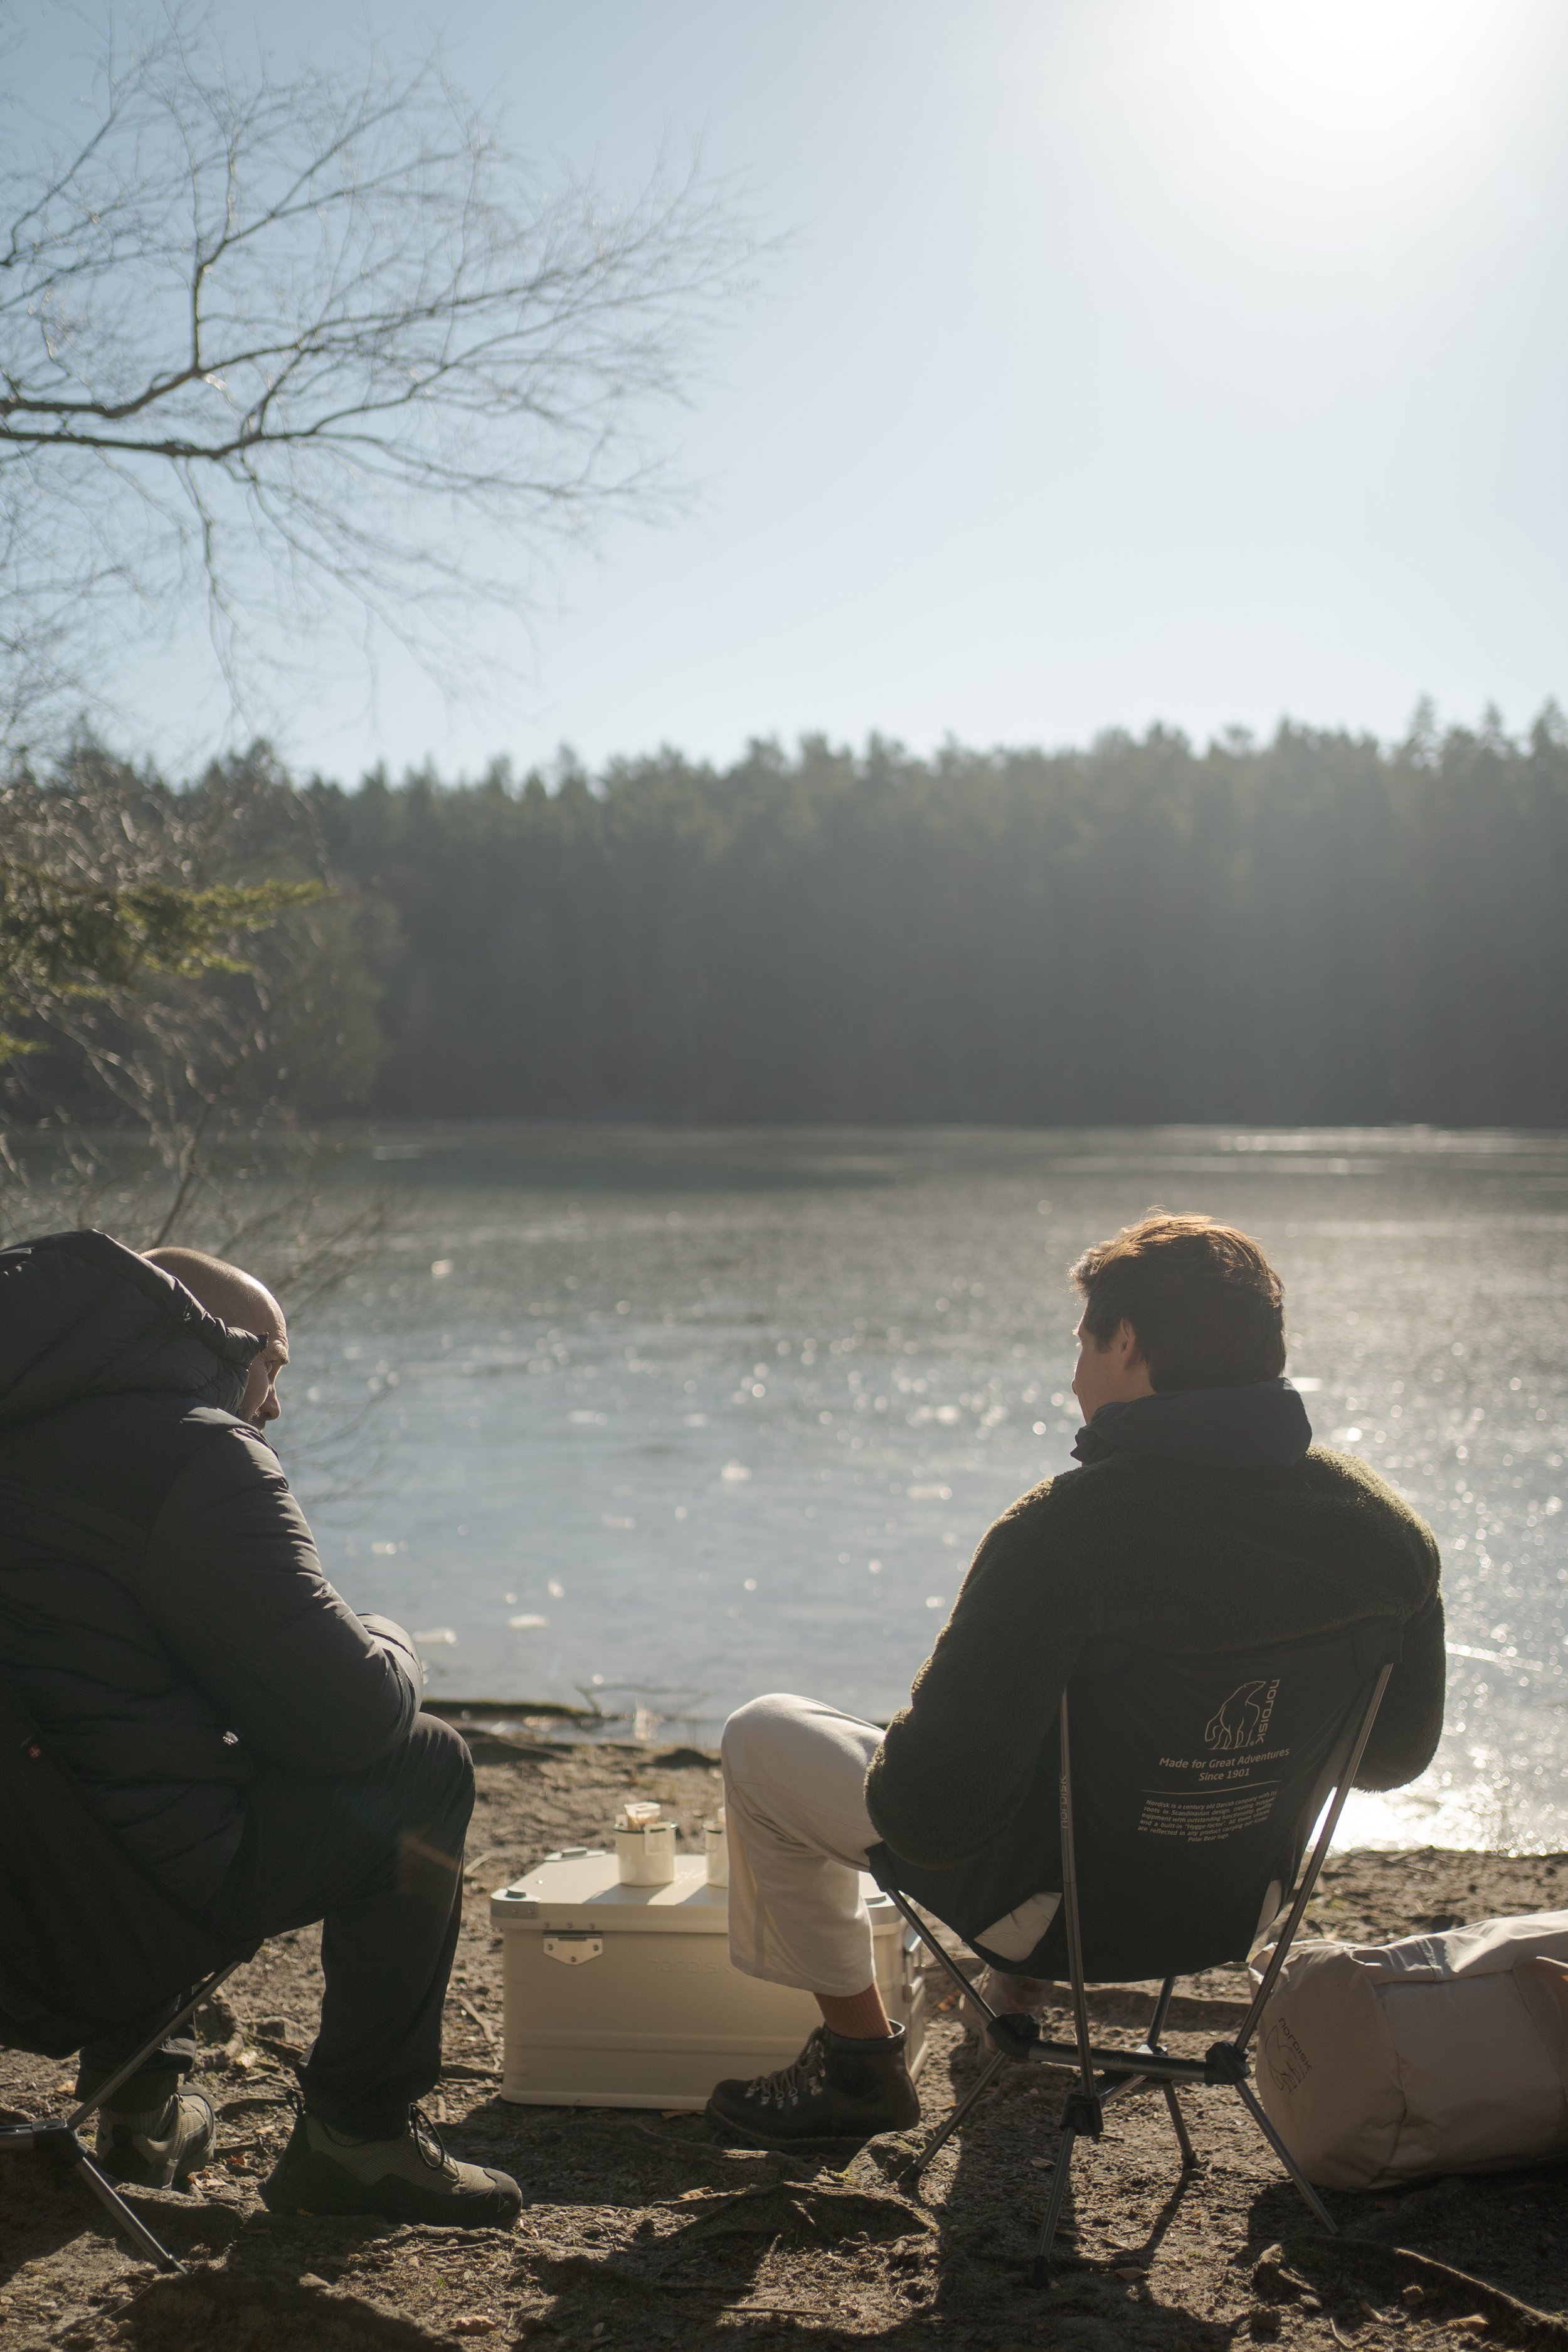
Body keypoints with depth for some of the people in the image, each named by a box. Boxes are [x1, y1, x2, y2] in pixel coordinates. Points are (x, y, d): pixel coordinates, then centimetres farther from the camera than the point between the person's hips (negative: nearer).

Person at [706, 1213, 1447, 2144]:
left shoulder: (1064, 1530, -31)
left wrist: (892, 1765, -4)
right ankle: (1020, 2001, 51)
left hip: (1062, 1903, -6)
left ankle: (862, 2059, 25)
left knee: (763, 1738, 15)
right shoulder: (1389, 1526, -13)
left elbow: (928, 1814, -27)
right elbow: (1399, 1752, 3)